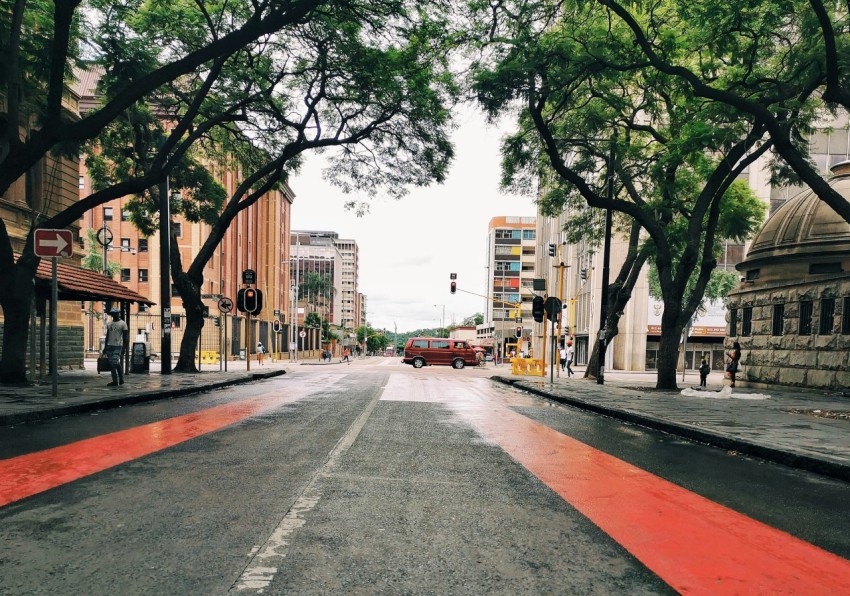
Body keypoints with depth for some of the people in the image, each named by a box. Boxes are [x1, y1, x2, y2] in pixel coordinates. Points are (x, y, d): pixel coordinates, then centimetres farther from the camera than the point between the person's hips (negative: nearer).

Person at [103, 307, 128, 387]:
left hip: (118, 346, -6)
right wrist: (105, 347, 15)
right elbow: (107, 336, 19)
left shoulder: (122, 324, -4)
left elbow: (125, 337, -7)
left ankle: (121, 379, -2)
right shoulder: (109, 324, 15)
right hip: (109, 346, 6)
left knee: (115, 363, -14)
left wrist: (123, 349, -13)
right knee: (111, 364, 5)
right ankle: (115, 381, 9)